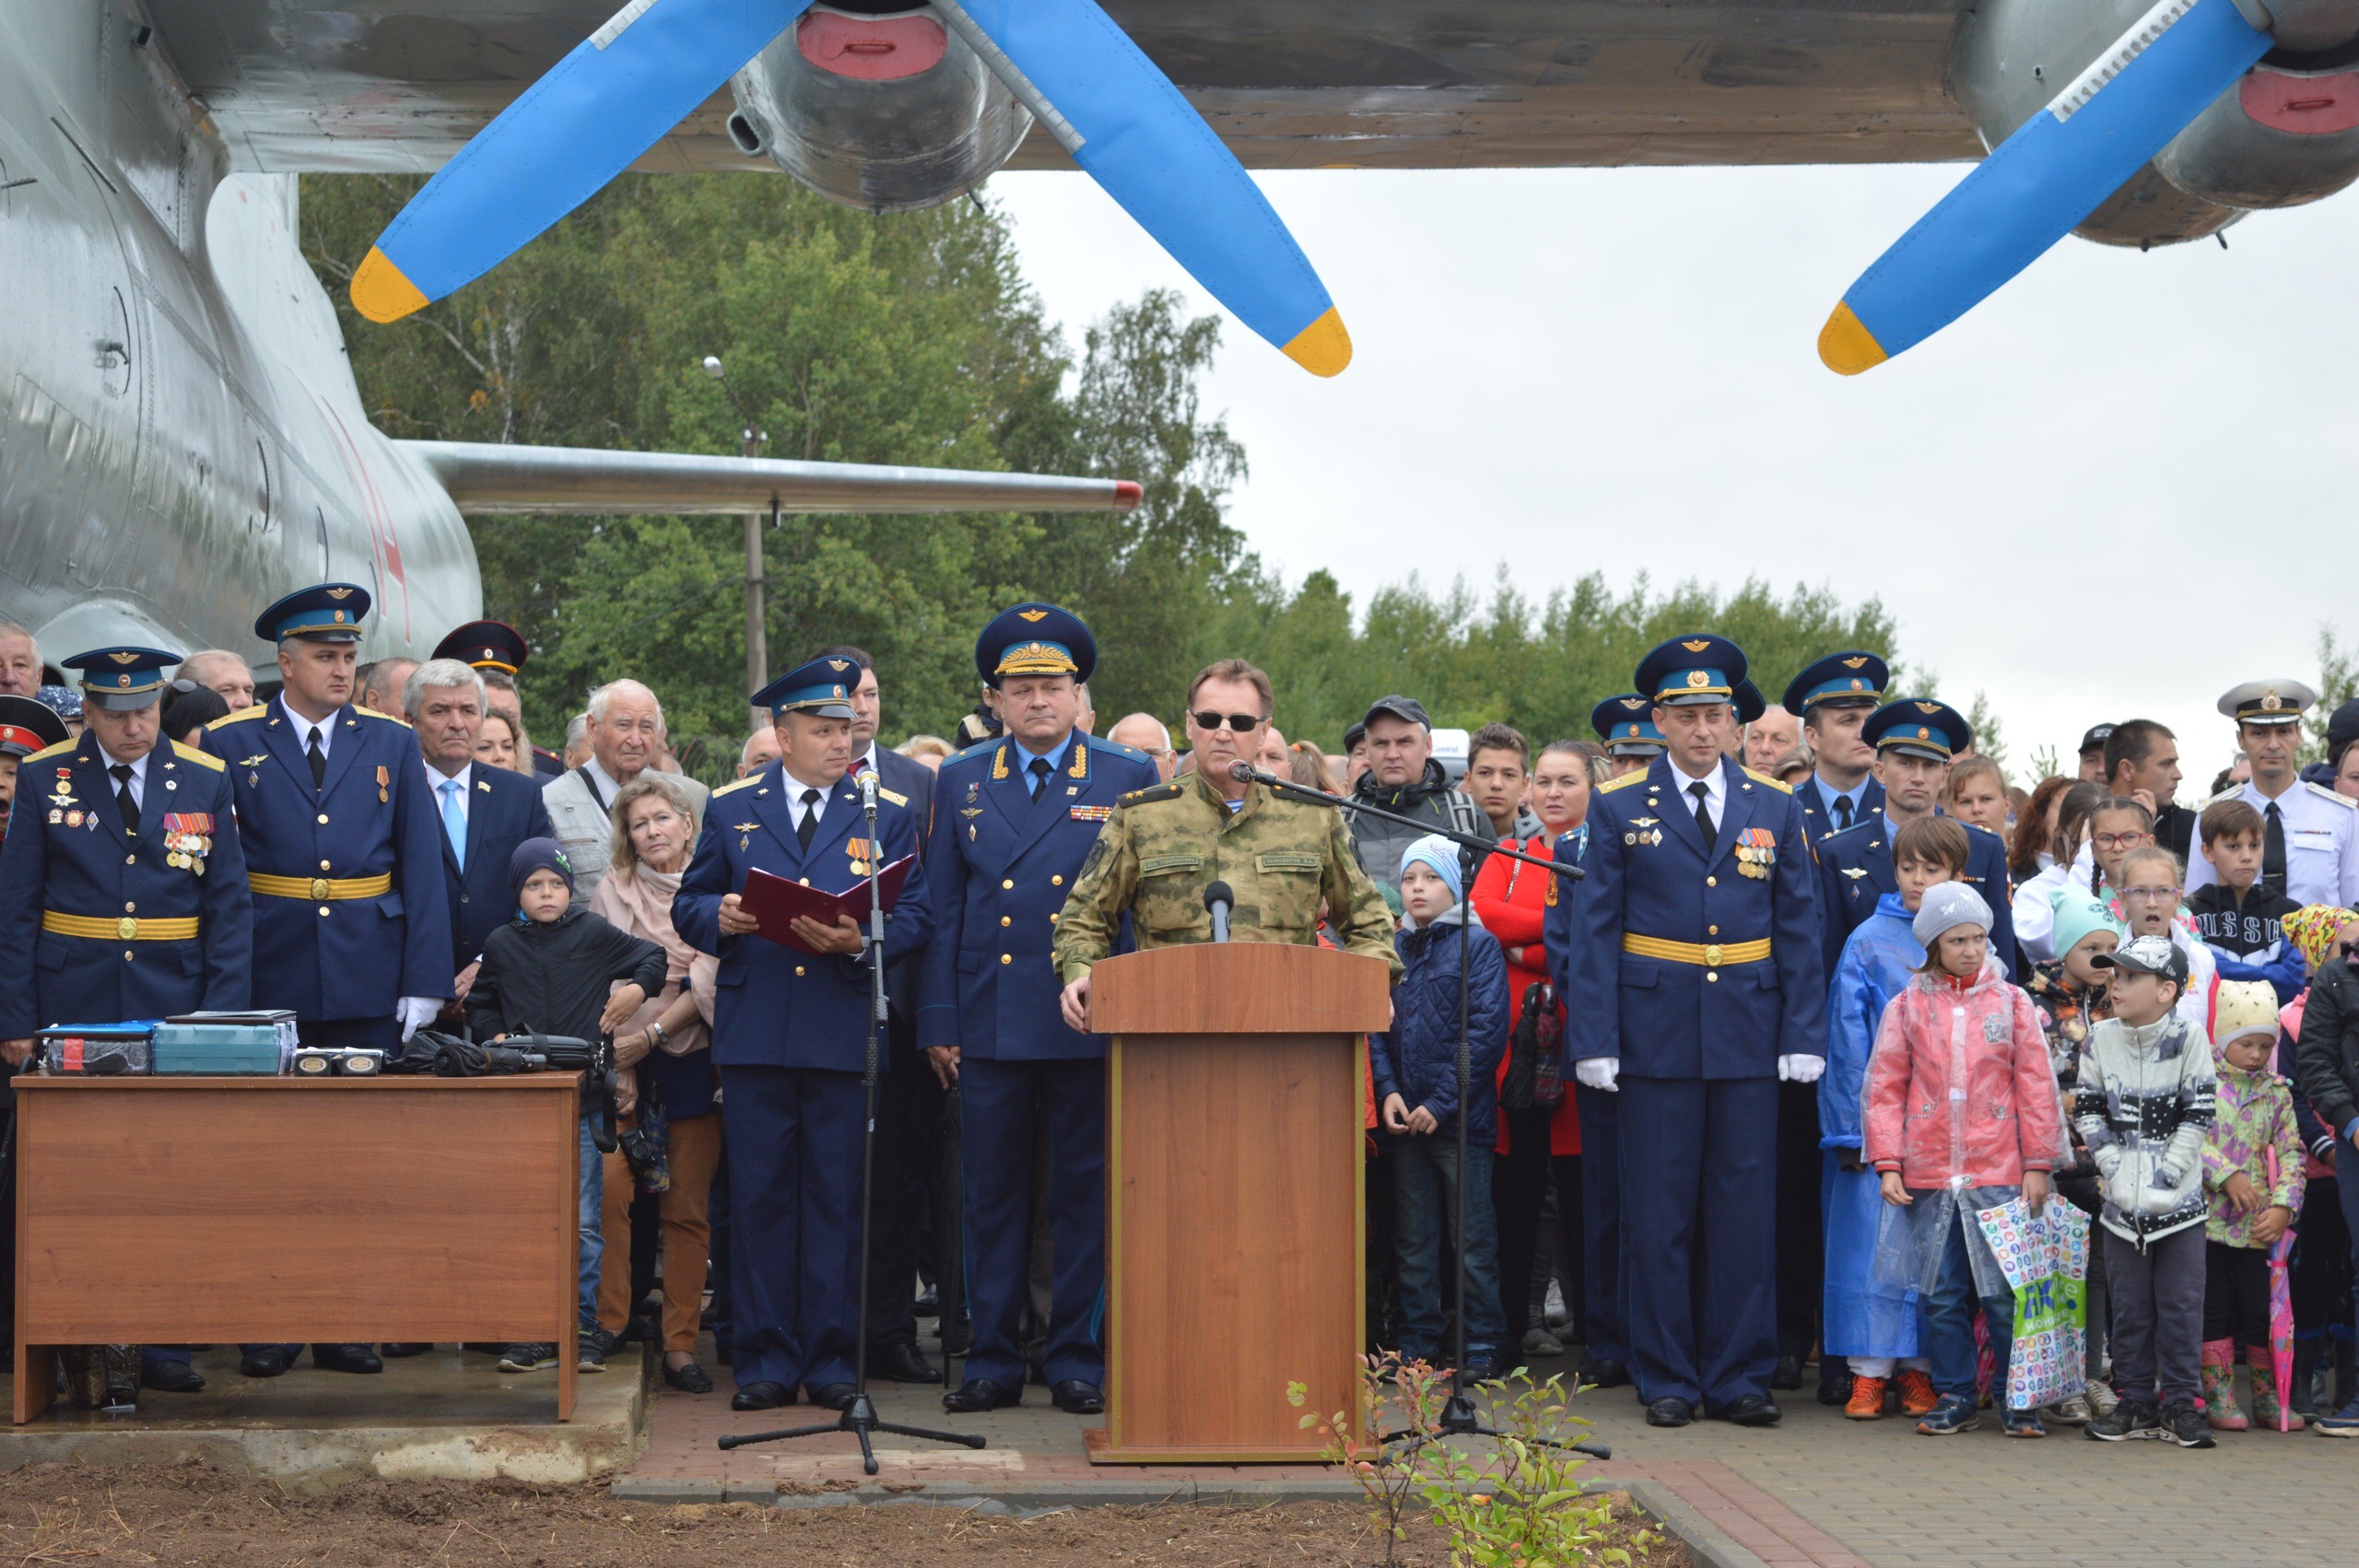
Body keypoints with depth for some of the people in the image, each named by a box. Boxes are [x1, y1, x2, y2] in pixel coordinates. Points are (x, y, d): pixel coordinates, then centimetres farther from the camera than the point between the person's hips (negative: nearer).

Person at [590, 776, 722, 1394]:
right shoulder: (611, 893, 9)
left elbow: (711, 983, -4)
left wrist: (652, 1032, -13)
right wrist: (611, 1057, -9)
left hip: (690, 1063, 0)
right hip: (620, 1062, 1)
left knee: (688, 1208, -1)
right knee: (608, 1190, -15)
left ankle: (680, 1344, 3)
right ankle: (608, 1323, -2)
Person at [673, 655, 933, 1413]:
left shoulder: (888, 814, 10)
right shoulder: (731, 809, 13)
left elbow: (915, 915, 4)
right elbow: (688, 906, 13)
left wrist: (859, 940, -15)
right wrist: (719, 918, -9)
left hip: (845, 1032, -1)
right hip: (753, 1032, 1)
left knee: (837, 1201, 1)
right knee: (759, 1199, 2)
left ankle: (831, 1359, 8)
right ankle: (765, 1361, 9)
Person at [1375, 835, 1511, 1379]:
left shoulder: (1477, 945, -3)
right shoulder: (1394, 950, 11)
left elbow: (1486, 1031, -10)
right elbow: (1377, 1027, 9)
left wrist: (1441, 1104, -14)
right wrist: (1388, 1091, -7)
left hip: (1460, 1119, -5)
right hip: (1404, 1122, 5)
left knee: (1472, 1241, 0)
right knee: (1413, 1242, 9)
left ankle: (1482, 1347, 7)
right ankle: (1418, 1347, 15)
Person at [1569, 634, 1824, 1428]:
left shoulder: (1775, 808, 9)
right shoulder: (1619, 807, 4)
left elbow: (1799, 930, 9)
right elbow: (1595, 932, 2)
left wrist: (1804, 1036, 1)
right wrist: (1594, 1041, -6)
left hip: (1749, 1035, 1)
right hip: (1656, 1033, -1)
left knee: (1745, 1210, 3)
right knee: (1659, 1213, 2)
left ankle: (1738, 1378, 11)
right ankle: (1667, 1380, 10)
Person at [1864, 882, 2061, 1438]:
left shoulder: (2011, 1002, 5)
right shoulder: (1907, 1006, 6)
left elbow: (2037, 1086, 5)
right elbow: (1883, 1089, 6)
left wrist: (2038, 1164, 1)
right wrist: (1887, 1164, -1)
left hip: (1998, 1172, -1)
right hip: (1928, 1173, 1)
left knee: (2005, 1292, -4)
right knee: (1942, 1294, 6)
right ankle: (1954, 1398, 15)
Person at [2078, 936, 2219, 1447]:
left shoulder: (2189, 1037, -7)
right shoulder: (2100, 1039, 2)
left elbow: (2199, 1115, -8)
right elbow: (2088, 1110, 5)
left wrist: (2165, 1173, -13)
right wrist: (2114, 1167, -7)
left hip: (2180, 1199, -3)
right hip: (2122, 1201, 3)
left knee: (2180, 1304, 0)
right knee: (2129, 1307, 7)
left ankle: (2179, 1405, 8)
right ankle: (2136, 1404, 15)